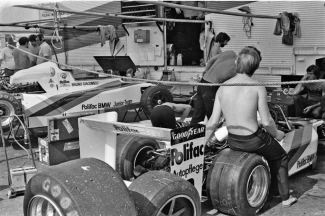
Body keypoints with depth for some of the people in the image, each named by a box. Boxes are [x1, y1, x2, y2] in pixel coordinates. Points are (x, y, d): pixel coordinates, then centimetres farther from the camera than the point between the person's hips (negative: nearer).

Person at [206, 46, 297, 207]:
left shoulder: (222, 88, -5)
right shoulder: (257, 88, -17)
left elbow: (212, 123, -5)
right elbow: (266, 122, -15)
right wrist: (276, 134, 5)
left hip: (232, 141, 5)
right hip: (254, 141, -5)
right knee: (280, 157, 26)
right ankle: (285, 197, 35)